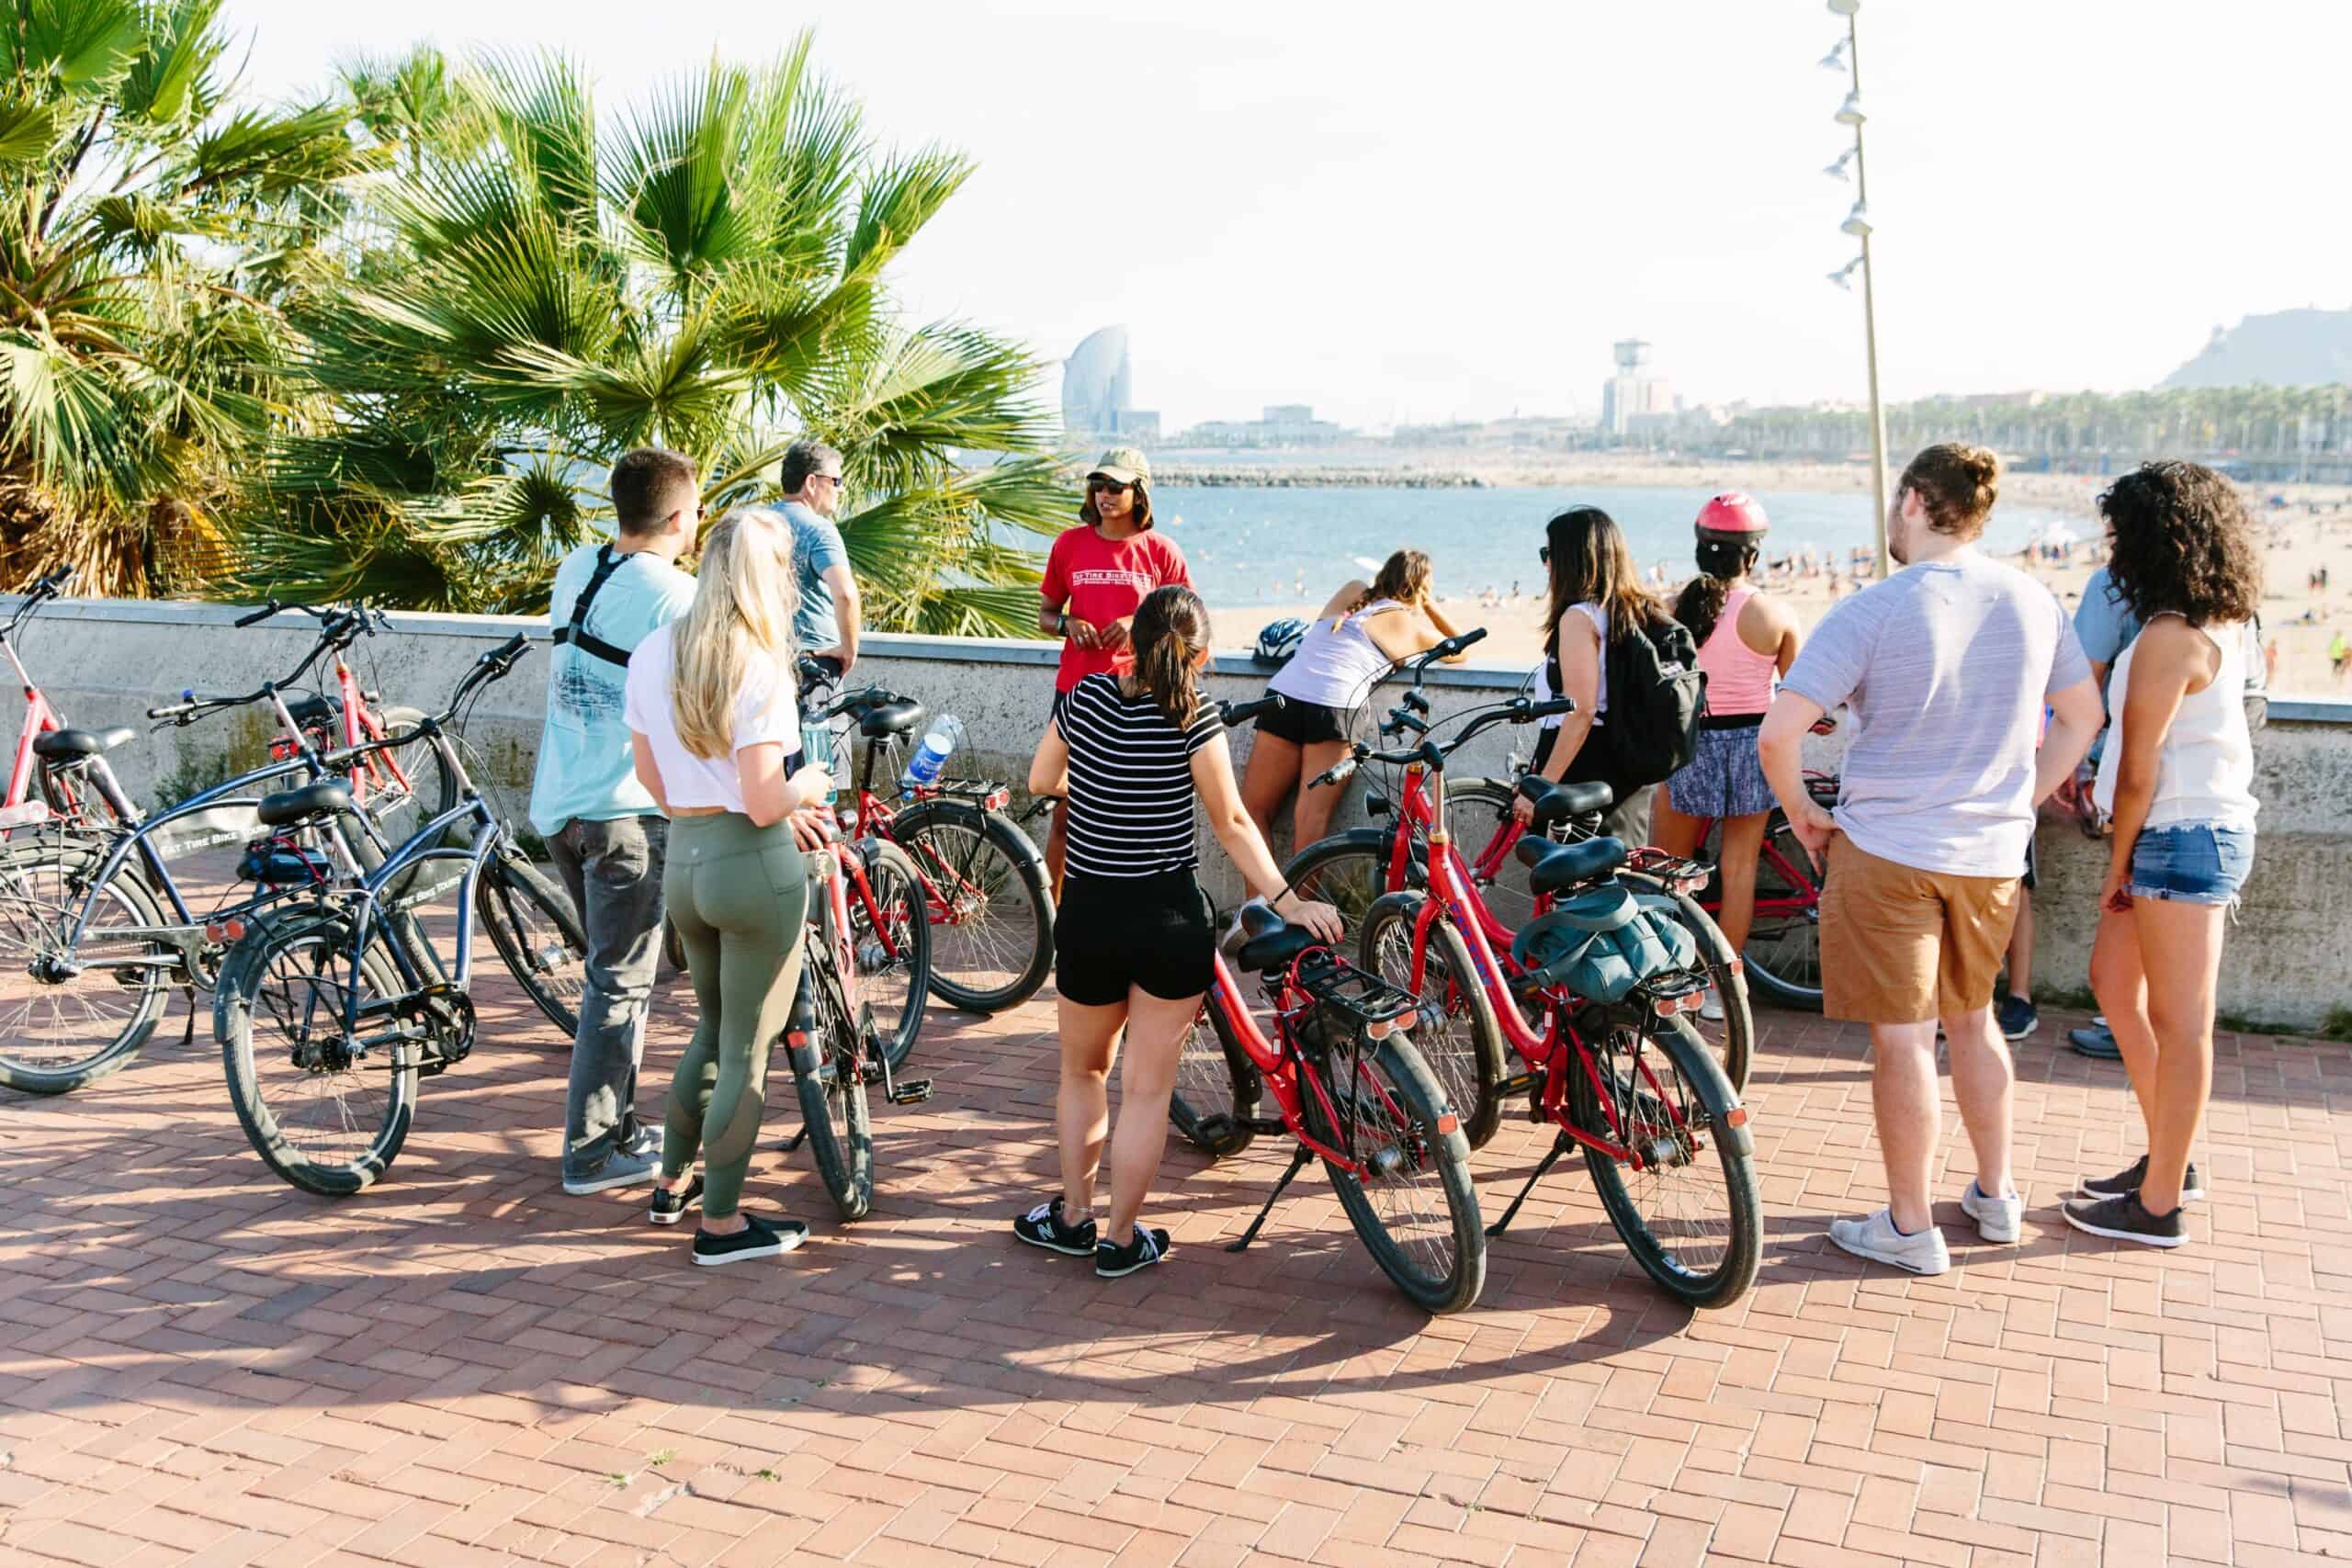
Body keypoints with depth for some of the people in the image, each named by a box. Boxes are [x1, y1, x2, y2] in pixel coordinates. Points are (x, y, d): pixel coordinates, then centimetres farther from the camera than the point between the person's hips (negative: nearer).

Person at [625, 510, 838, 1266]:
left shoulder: (652, 653, 4)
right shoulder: (759, 667, -17)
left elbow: (651, 778, 10)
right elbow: (765, 804, -19)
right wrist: (807, 786, 0)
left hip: (682, 861, 7)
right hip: (756, 867, -7)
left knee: (712, 1026, 26)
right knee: (747, 1050, 7)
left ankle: (673, 1183, 38)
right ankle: (721, 1223, 17)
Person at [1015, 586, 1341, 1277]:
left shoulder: (1087, 696, -1)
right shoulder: (1194, 717, -11)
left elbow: (1040, 780, 11)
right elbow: (1231, 823, -11)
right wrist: (1287, 901, -6)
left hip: (1090, 919, 3)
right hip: (1170, 920, -3)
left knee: (1084, 1071, 23)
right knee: (1148, 1087, 8)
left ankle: (1073, 1216, 29)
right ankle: (1121, 1240, 16)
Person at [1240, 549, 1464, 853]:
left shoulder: (1351, 592, 25)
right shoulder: (1410, 625, 14)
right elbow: (1459, 651, 28)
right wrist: (1431, 608, 33)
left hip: (1284, 693, 3)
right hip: (1335, 705, -3)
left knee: (1254, 810, 6)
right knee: (1311, 821, -4)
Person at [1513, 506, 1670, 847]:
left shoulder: (1579, 617, -14)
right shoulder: (1639, 611, 11)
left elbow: (1580, 713, -20)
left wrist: (1541, 787, -19)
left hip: (1586, 771, -9)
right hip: (1633, 775, 9)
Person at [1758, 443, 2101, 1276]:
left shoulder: (1872, 610, -15)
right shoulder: (2033, 601, 2)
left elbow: (1778, 731, -20)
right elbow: (2083, 717, 14)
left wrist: (1803, 816, -4)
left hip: (1886, 849, -6)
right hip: (1994, 855, 6)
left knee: (1901, 1037, 3)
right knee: (1972, 1019, 22)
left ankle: (1909, 1228, 13)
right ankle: (1996, 1194, 34)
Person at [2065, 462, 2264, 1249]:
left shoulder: (2169, 638, -20)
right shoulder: (2220, 625, 10)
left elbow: (2139, 771, -17)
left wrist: (2118, 862, -6)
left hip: (2182, 835, -10)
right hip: (2210, 827, 10)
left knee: (2178, 1022, -1)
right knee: (2114, 980, 18)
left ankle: (2158, 1205, 9)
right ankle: (2168, 1160, 28)